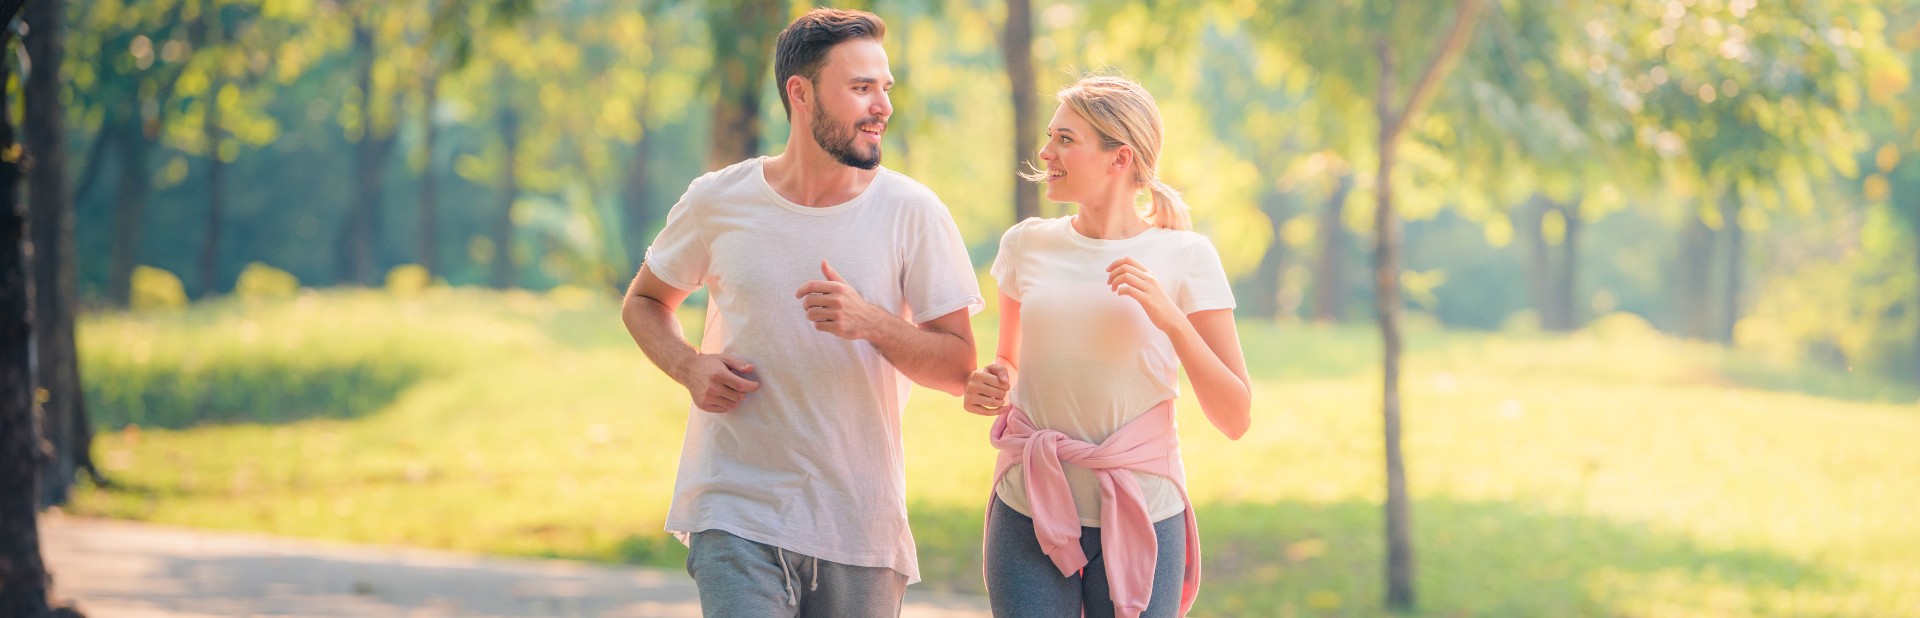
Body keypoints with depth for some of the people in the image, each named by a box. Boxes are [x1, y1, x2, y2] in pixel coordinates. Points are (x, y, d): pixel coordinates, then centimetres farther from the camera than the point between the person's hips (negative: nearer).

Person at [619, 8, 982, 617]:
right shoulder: (719, 201, 0)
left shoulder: (911, 212, -2)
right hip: (736, 512, -1)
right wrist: (689, 366, -4)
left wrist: (871, 322, -20)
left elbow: (959, 368, -2)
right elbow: (644, 301, 17)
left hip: (861, 522, 1)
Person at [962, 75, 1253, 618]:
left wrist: (1170, 316, -17)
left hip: (1140, 517, -2)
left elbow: (1234, 419, -5)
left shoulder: (1183, 257, -3)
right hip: (1029, 512, 2)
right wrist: (987, 387, -2)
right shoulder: (1028, 246, 5)